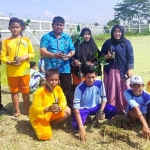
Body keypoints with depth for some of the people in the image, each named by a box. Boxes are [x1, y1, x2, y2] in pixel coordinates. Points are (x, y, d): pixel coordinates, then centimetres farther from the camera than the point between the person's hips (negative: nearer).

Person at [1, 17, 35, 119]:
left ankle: (27, 110, 28)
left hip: (24, 70, 0)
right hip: (12, 72, 0)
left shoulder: (26, 40, 3)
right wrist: (9, 62, -17)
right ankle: (17, 111, 26)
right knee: (14, 91, 11)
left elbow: (32, 53, 5)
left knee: (25, 91, 10)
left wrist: (25, 57, -13)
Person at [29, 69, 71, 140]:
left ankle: (50, 124, 5)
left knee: (67, 111, -14)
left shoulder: (58, 88, -11)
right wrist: (48, 109, -46)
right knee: (45, 136, -24)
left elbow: (63, 101, -7)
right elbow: (35, 109, -28)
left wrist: (59, 108, -32)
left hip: (50, 114, 6)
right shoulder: (39, 92, -27)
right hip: (38, 116, -5)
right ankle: (38, 126, 10)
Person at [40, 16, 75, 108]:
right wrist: (54, 55, -27)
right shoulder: (47, 37, 2)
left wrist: (69, 55, -17)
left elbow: (73, 50, 7)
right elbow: (42, 50, -10)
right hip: (51, 69, -2)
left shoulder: (67, 37, 12)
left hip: (65, 69, 2)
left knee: (67, 90, 9)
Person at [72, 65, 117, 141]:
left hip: (96, 107, 3)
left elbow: (104, 98, -1)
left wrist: (101, 111, -21)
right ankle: (86, 118, 5)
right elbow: (76, 107, -27)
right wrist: (81, 127, -36)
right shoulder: (79, 88, -24)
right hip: (84, 109, -2)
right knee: (76, 125, -30)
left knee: (113, 110, -24)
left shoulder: (99, 83, -14)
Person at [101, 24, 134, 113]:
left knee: (123, 90, 0)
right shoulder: (108, 42, 7)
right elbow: (101, 54, 10)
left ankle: (124, 109, 13)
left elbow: (130, 57, -1)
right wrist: (107, 56, -11)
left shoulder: (127, 43, 1)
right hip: (110, 70, 2)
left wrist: (130, 69, -9)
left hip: (123, 71, -1)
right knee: (111, 90, 4)